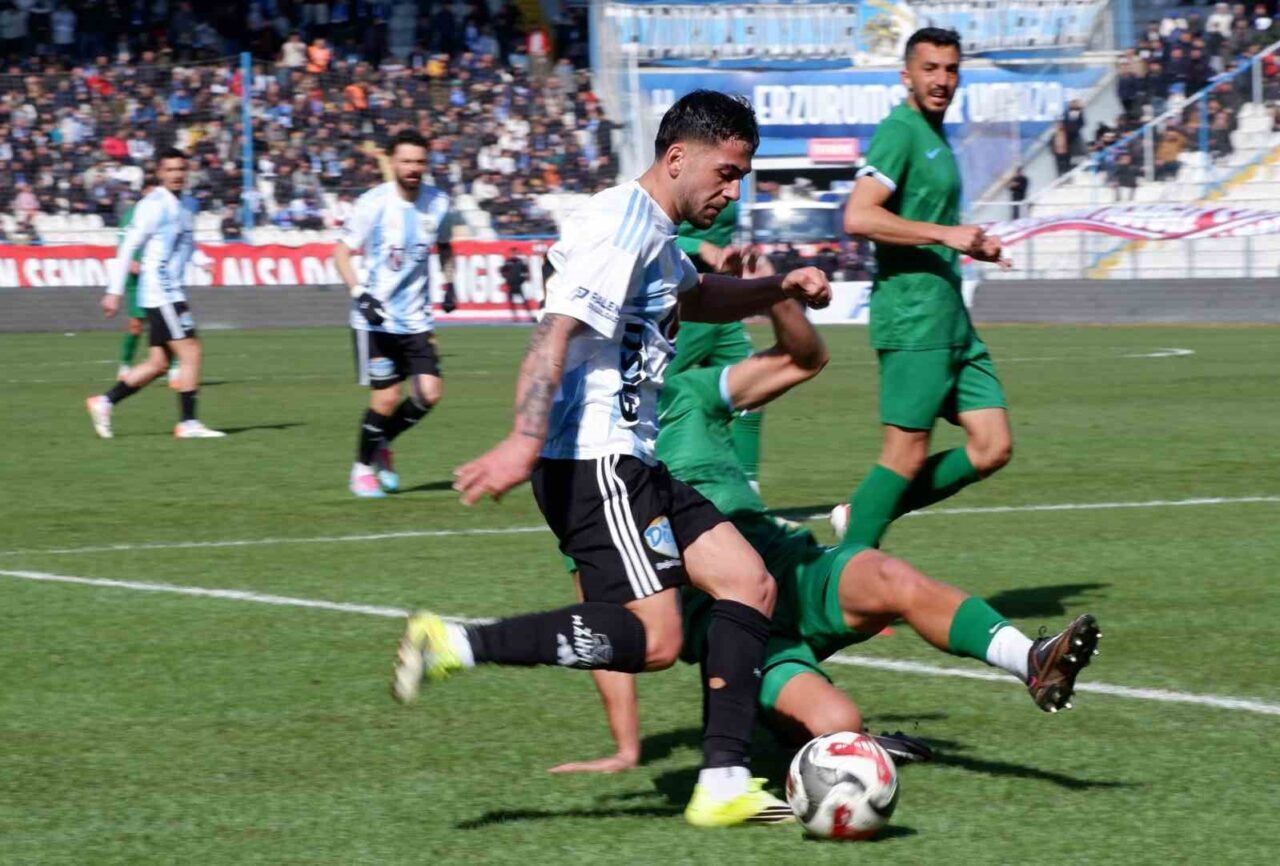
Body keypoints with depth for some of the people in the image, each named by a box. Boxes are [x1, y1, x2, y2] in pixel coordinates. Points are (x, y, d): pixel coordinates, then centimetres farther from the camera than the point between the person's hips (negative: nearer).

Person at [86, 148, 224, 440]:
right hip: (161, 293, -9)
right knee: (190, 352, -12)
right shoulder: (154, 205, -11)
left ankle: (104, 402, 12)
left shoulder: (181, 207, 17)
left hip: (170, 293, 9)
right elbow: (128, 248, -13)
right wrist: (114, 292, -16)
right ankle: (188, 423, -10)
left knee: (158, 362, 7)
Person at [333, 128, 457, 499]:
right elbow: (341, 252, -7)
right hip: (376, 319, -4)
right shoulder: (374, 203, -12)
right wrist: (360, 294, -20)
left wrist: (449, 281, 7)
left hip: (416, 319, 4)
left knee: (429, 393, -6)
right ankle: (363, 468, 14)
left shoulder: (438, 203, 2)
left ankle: (381, 445, 20)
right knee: (386, 398, -8)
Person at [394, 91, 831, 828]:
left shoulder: (656, 235, 21)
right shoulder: (624, 222, -12)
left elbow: (695, 299, 44)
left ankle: (725, 784, 3)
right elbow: (557, 328, -24)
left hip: (629, 462, 11)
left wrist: (778, 289, 27)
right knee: (652, 640, -19)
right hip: (593, 461, -11)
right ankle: (456, 645, -20)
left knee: (748, 582, 6)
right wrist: (527, 440, -35)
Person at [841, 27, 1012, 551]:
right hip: (912, 315, -9)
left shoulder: (935, 136, 19)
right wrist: (945, 234, -21)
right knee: (907, 456, -7)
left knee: (993, 448, 5)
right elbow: (858, 217, -22)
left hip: (951, 317, 9)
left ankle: (865, 514, 13)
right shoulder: (900, 131, -10)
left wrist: (972, 247, 18)